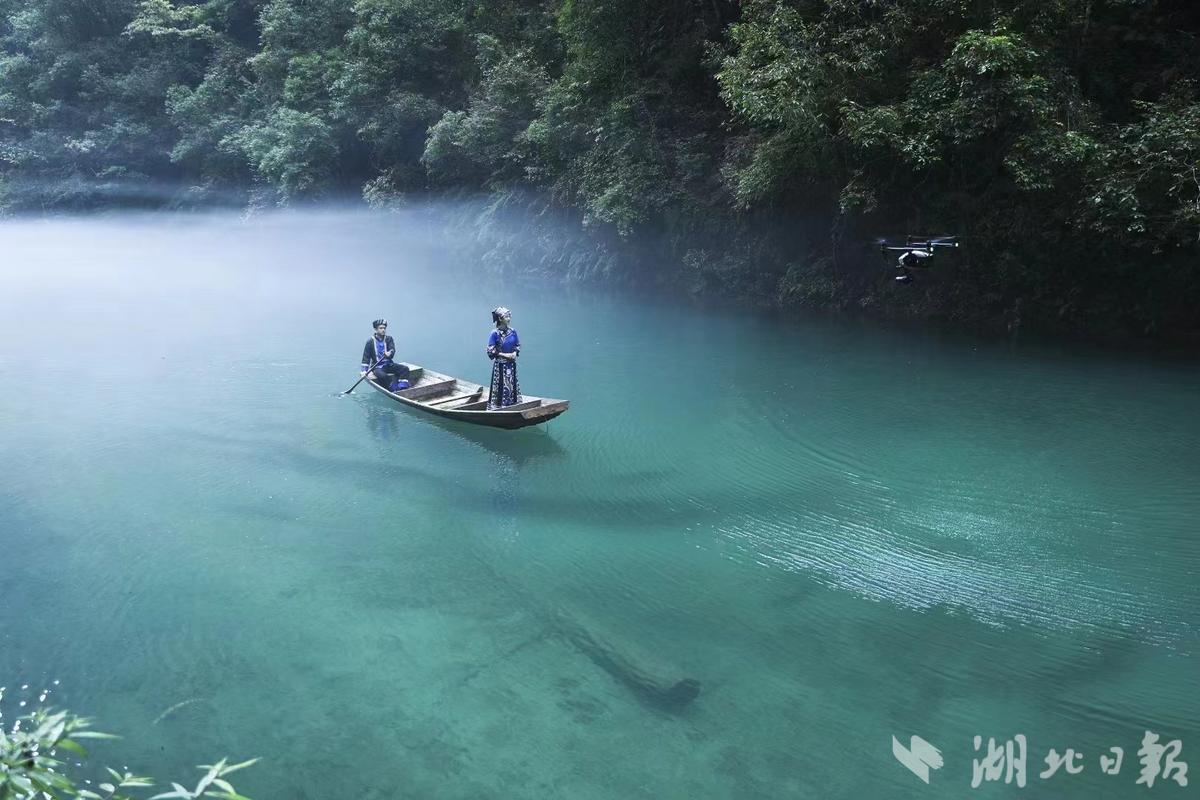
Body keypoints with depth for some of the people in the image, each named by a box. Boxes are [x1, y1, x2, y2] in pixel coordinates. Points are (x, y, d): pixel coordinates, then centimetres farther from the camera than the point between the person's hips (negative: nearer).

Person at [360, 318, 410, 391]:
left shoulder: (389, 339, 8)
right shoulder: (370, 342, 1)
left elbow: (392, 349, -9)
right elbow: (366, 358, 1)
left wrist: (390, 353, -34)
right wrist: (364, 371, -9)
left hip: (389, 365, 4)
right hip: (377, 367, -4)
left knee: (405, 368, -18)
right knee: (383, 375, -36)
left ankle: (403, 388, -29)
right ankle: (394, 390, -28)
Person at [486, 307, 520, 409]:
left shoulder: (512, 332, 3)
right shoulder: (495, 333, -12)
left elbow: (518, 346, 13)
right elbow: (490, 351, -12)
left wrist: (515, 353, -7)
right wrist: (504, 355, -15)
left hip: (511, 364, 5)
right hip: (500, 365, -5)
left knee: (512, 385, 9)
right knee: (500, 386, -2)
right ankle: (498, 407, 6)